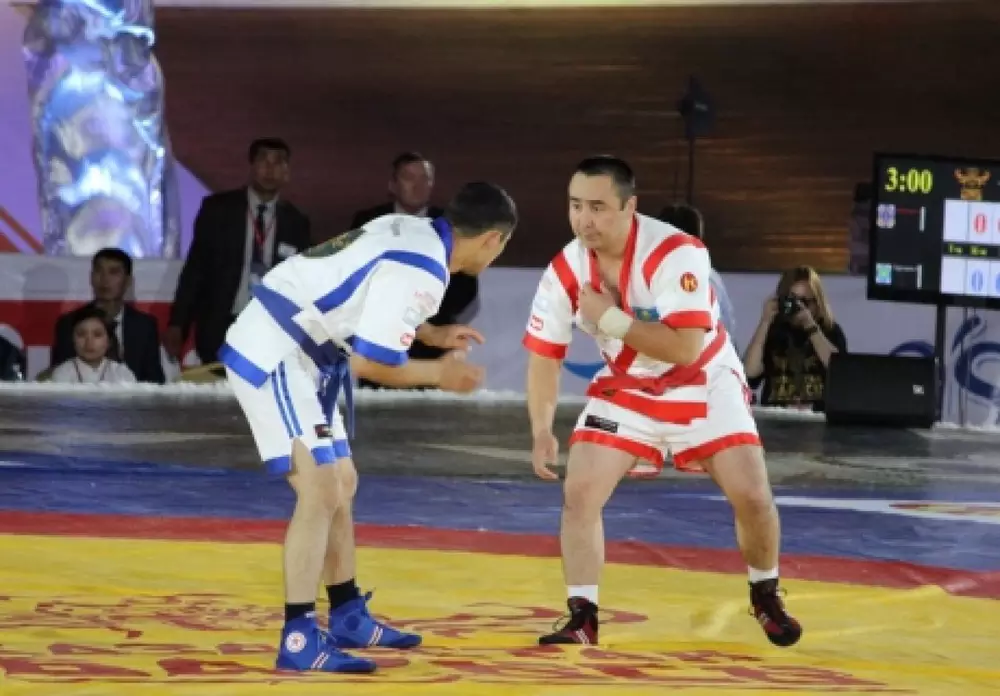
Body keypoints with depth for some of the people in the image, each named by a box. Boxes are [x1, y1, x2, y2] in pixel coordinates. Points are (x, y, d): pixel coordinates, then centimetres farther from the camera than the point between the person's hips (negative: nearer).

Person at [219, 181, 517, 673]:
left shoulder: (410, 230, 5)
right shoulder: (420, 272, -22)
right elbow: (369, 363, -20)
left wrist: (433, 335, 18)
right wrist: (440, 373, -5)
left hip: (296, 355, 10)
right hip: (275, 360, -10)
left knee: (341, 485, 17)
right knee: (320, 492, -14)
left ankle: (348, 617, 29)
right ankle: (299, 640, -14)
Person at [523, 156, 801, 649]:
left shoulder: (675, 254, -30)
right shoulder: (565, 271, -16)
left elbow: (684, 348, -37)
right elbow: (544, 354, -4)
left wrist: (608, 318, -34)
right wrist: (542, 433, -9)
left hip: (705, 386, -3)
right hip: (626, 388, 3)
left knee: (752, 496, -10)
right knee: (579, 493, -11)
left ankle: (766, 597, 17)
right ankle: (582, 619, -2)